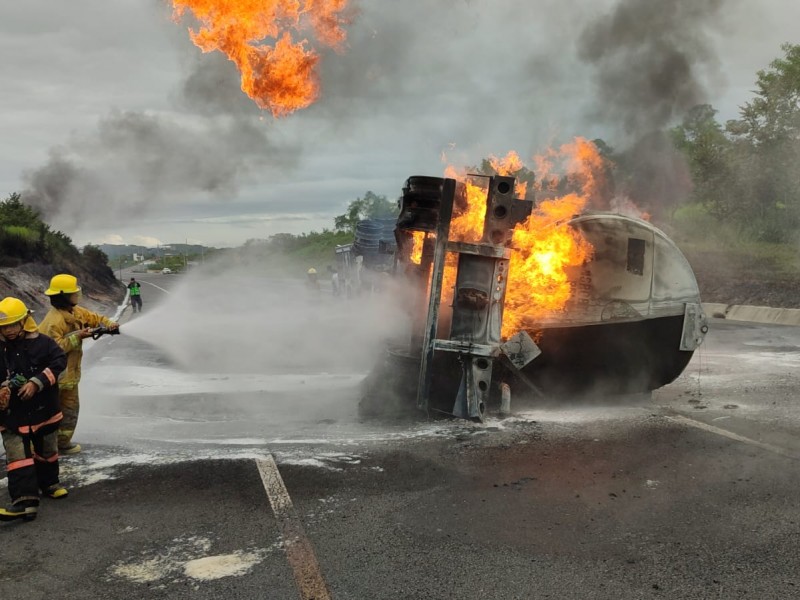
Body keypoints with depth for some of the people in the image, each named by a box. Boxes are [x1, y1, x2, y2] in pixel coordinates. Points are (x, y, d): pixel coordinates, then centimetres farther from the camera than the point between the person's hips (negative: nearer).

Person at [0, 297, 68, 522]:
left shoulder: (41, 342, -9)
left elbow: (59, 361, -17)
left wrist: (36, 382, -24)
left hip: (44, 410, 0)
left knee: (47, 451, 19)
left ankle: (49, 483, 41)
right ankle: (25, 501, -13)